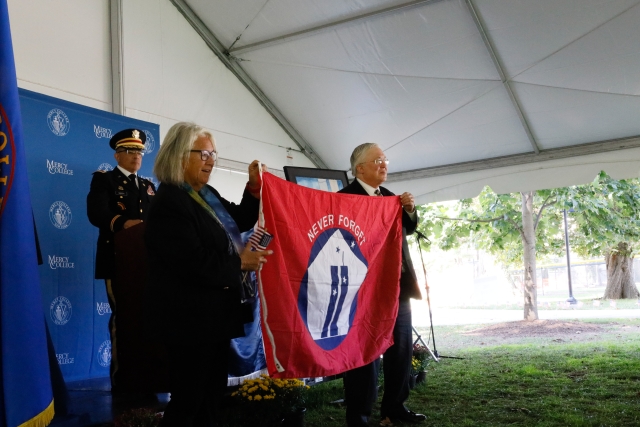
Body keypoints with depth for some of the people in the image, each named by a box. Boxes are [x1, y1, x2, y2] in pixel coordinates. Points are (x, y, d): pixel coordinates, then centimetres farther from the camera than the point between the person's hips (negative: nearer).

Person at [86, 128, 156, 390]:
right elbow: (96, 212, -13)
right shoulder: (103, 179, 4)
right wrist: (123, 223, -30)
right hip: (118, 259, -5)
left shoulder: (148, 186, 21)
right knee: (122, 318, -2)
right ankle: (121, 380, 7)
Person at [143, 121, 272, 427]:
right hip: (190, 319, -10)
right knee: (188, 401, 3)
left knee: (213, 394, 19)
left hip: (214, 315, 10)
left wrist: (254, 186, 2)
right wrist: (240, 263, -16)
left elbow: (242, 221, 17)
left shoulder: (208, 195, 11)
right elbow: (193, 264, -27)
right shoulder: (169, 204, -19)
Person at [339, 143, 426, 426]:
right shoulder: (346, 197, -10)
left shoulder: (389, 195, 14)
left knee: (401, 349, 16)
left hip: (398, 284, 8)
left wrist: (409, 210, 1)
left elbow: (407, 230, 18)